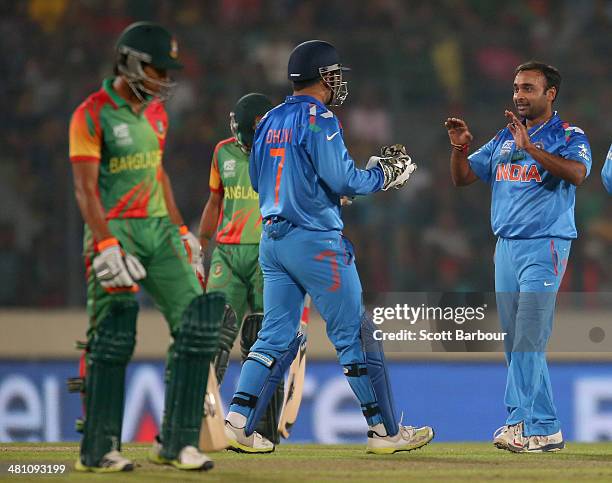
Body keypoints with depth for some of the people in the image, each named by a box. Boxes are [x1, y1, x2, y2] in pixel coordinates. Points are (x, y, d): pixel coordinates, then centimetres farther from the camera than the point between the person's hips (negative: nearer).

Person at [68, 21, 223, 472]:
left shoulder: (156, 112, 14)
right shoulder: (92, 115, -9)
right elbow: (86, 188, -14)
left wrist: (180, 229, 18)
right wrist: (106, 246, -23)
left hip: (159, 230, 7)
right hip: (115, 230, -7)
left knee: (197, 324, -3)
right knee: (112, 337, -9)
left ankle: (178, 442, 2)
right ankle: (98, 451, 1)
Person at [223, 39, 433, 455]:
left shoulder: (271, 121, 13)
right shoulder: (319, 120, -11)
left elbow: (257, 179, 20)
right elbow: (344, 181, -17)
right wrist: (384, 175, -1)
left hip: (272, 239, 8)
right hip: (315, 240, -8)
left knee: (277, 336, 9)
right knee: (355, 334, 0)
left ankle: (238, 423, -1)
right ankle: (385, 431, 4)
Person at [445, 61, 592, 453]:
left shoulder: (569, 137, -4)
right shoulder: (504, 139, 16)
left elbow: (576, 173, -25)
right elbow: (463, 177, 17)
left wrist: (531, 147, -33)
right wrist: (460, 147, -3)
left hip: (545, 246, -7)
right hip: (506, 245, 7)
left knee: (528, 340, -13)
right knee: (514, 341, 7)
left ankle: (539, 428, -11)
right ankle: (523, 421, 12)